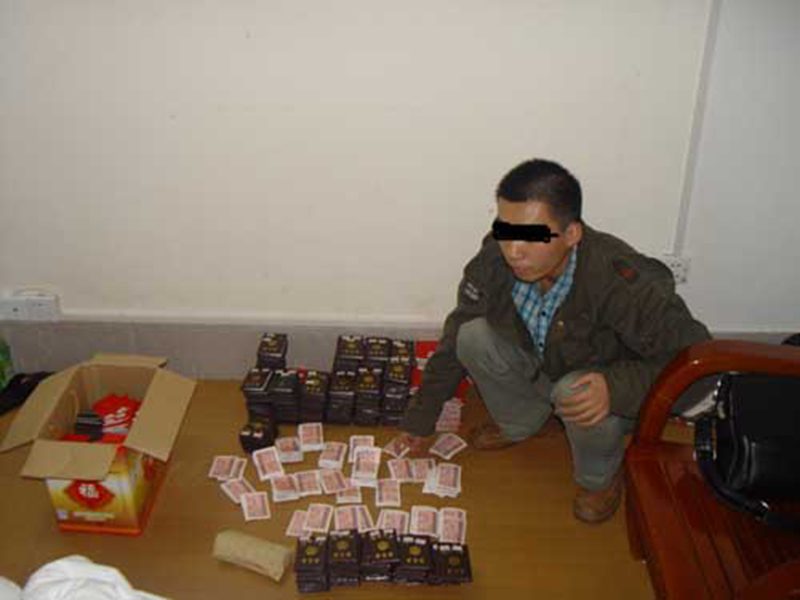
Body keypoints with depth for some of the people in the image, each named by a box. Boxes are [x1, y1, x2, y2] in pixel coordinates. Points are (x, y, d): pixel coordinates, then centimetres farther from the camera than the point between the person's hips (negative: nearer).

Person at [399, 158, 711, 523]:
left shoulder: (628, 284, -38)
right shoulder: (495, 260, -24)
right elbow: (456, 336, -9)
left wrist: (619, 386, -44)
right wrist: (421, 417, -3)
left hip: (612, 392, -4)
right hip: (542, 366, 4)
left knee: (576, 394, -36)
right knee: (473, 337, -19)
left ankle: (600, 477, -1)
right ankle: (520, 423, 10)